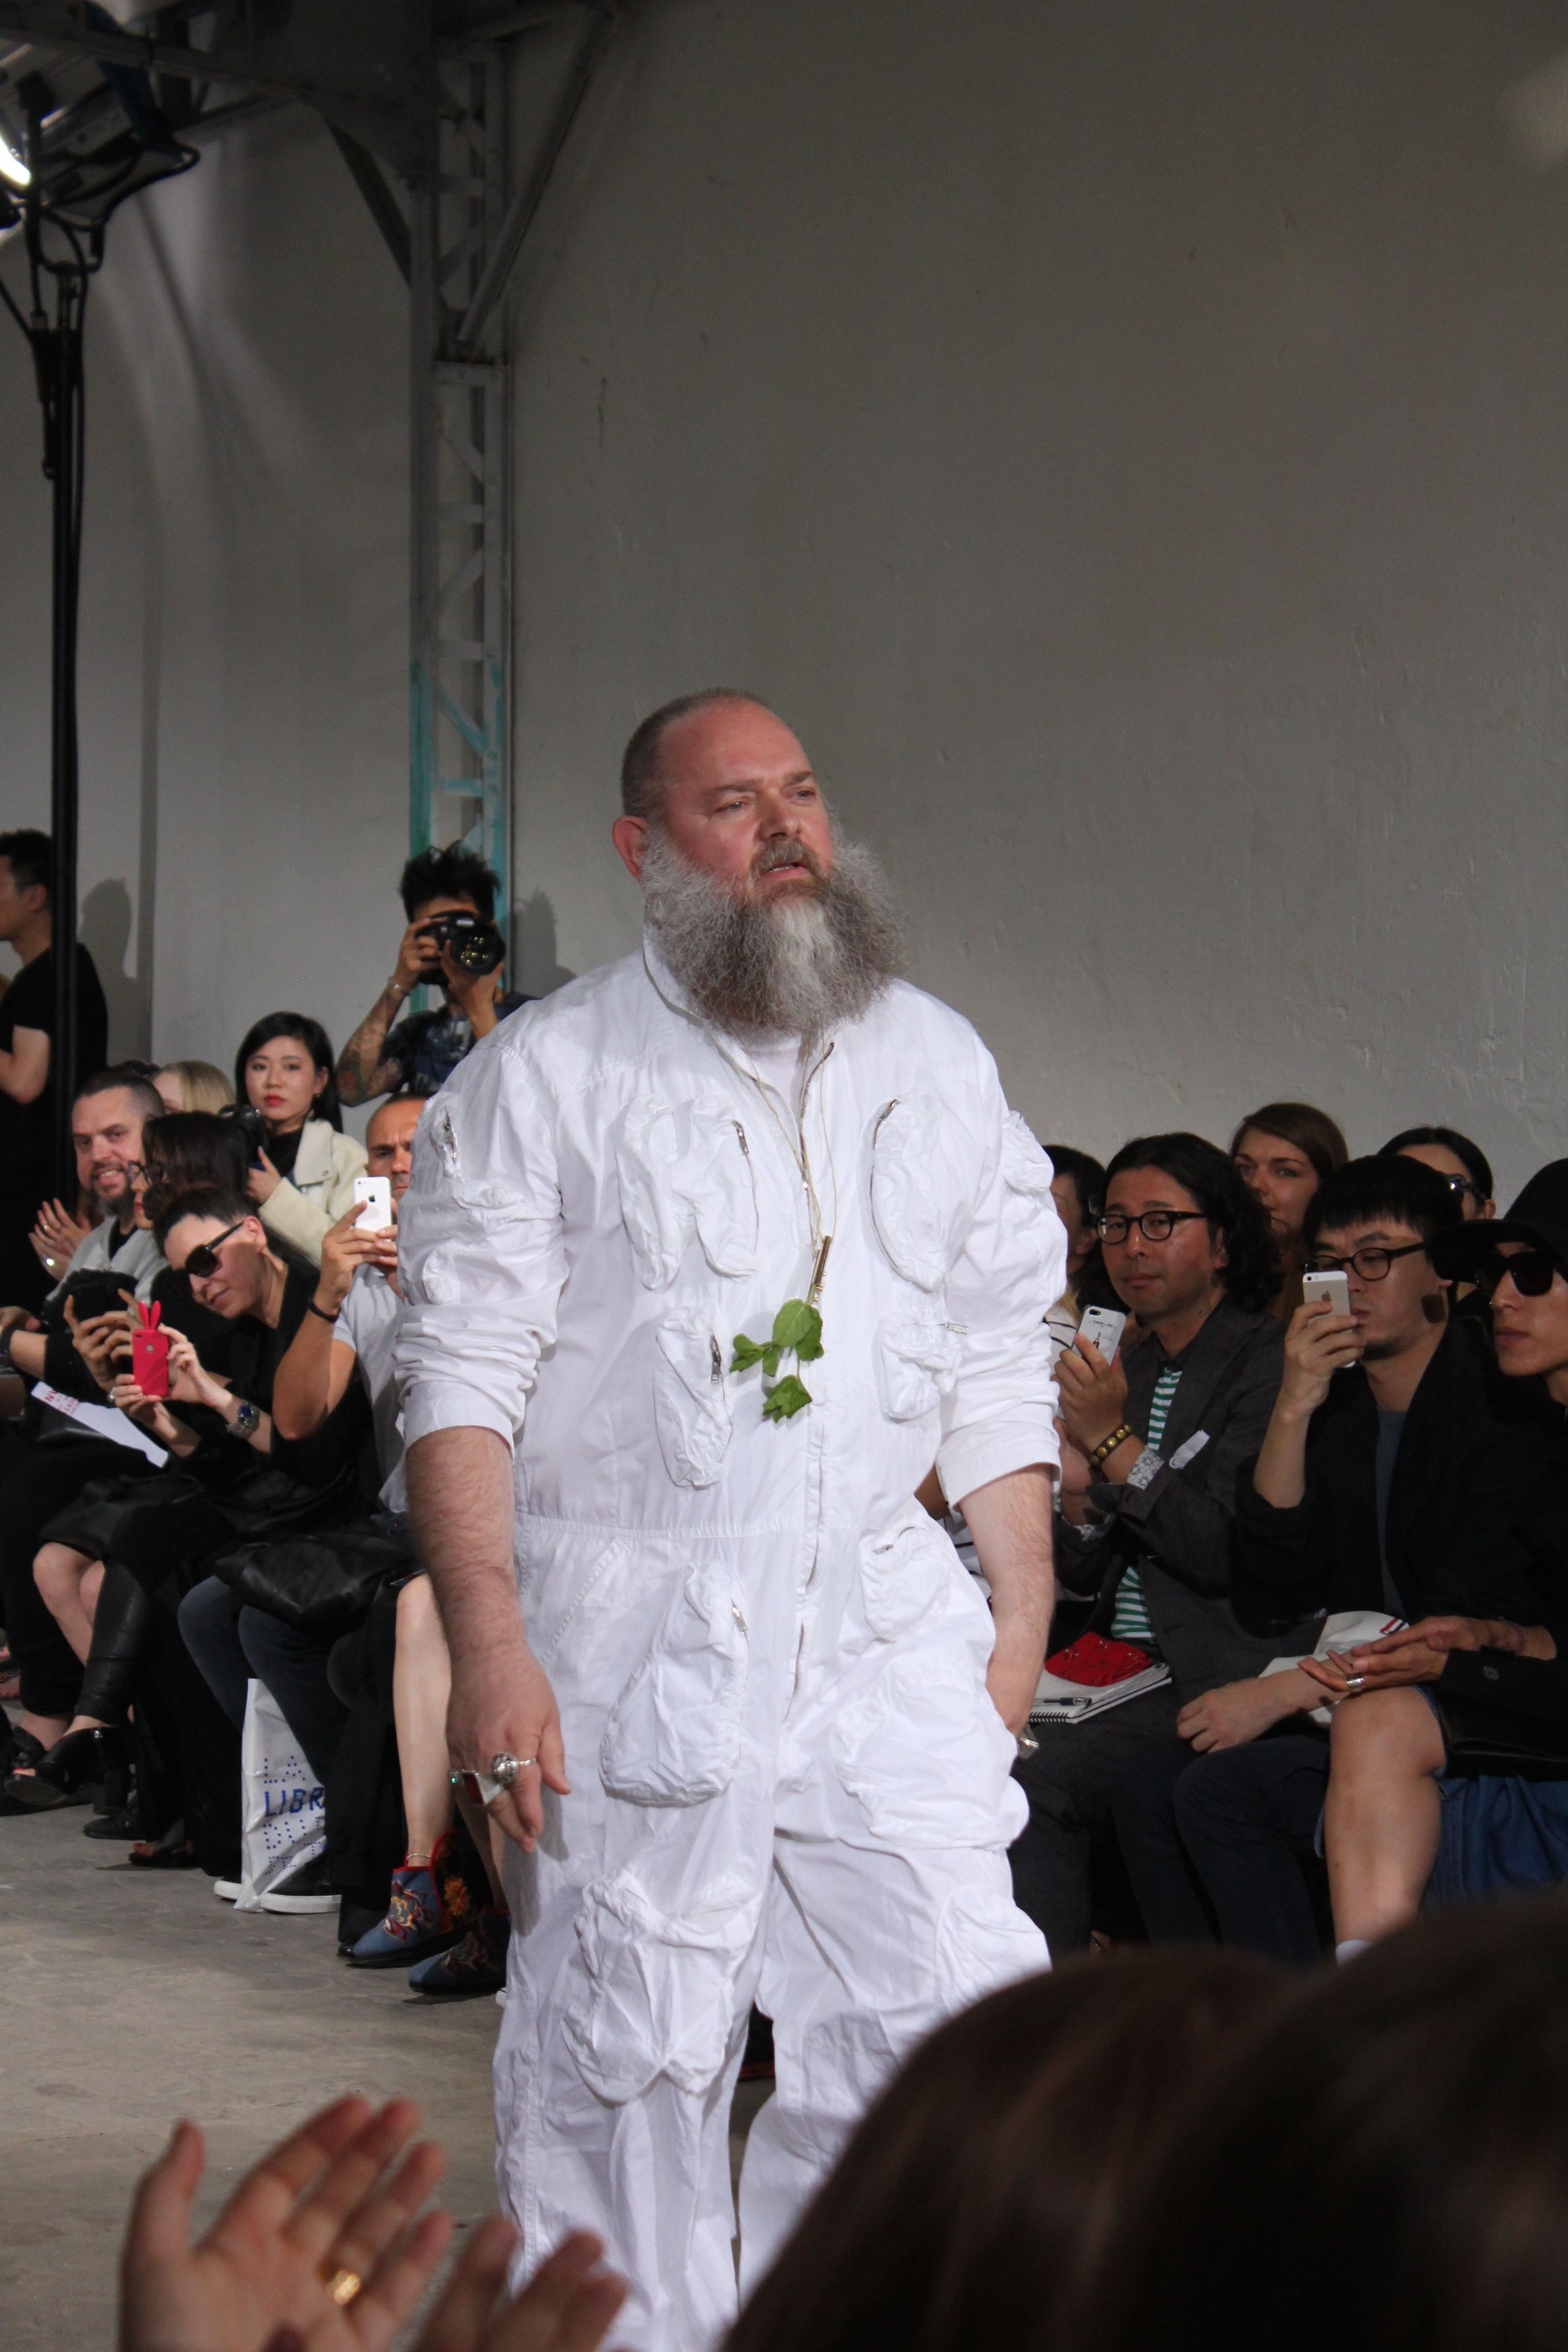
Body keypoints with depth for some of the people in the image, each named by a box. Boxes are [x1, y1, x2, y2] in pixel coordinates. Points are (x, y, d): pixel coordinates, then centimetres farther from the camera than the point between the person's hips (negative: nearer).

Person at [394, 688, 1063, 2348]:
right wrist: (488, 1639, -13)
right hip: (629, 1647, -3)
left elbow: (1000, 1372, 17)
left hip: (887, 1638, 3)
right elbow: (463, 1381, -3)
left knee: (953, 2024, -4)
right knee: (626, 2059, 0)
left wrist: (1022, 1609, 10)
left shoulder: (938, 1068, 15)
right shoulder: (543, 1076, 2)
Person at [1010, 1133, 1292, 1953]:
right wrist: (1077, 1494, -2)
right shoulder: (1130, 1368, 19)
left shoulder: (1264, 1362, -3)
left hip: (1210, 1676, -7)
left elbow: (1232, 1554, -14)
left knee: (1034, 1782, -27)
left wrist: (1114, 1441, -12)